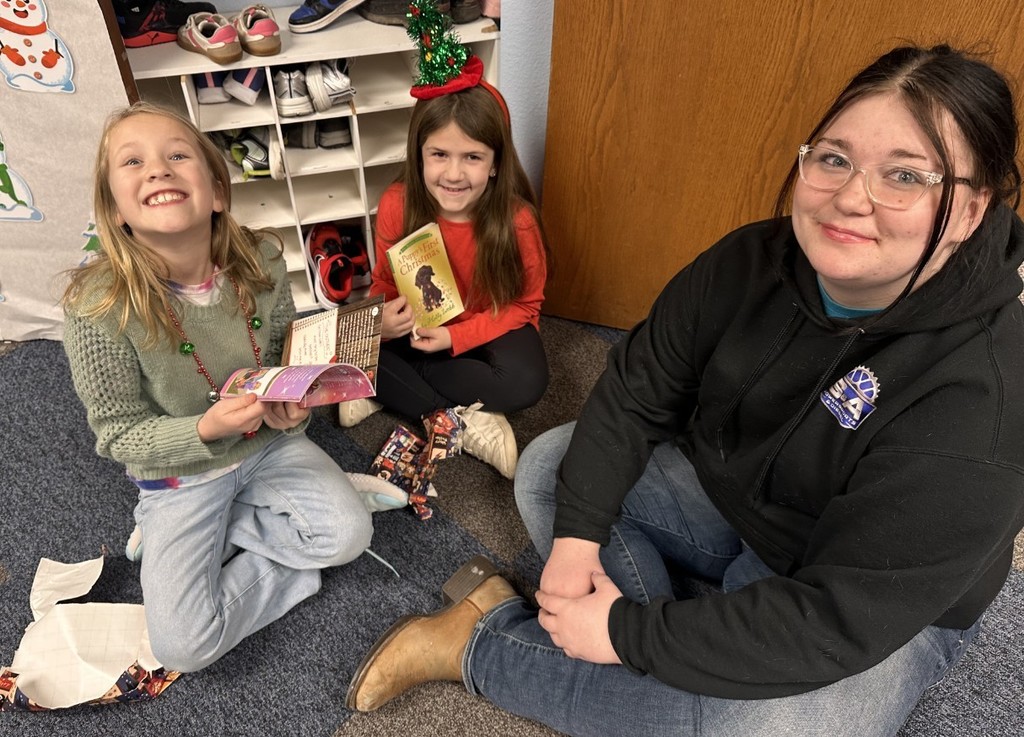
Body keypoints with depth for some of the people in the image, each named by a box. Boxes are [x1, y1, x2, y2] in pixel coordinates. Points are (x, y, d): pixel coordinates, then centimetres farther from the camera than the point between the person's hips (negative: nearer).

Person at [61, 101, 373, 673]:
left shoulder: (262, 261, -17)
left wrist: (288, 409, -22)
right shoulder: (98, 306, -26)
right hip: (178, 474, -3)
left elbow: (286, 359, 1)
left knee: (349, 533, -12)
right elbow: (118, 434, -14)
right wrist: (207, 430, -32)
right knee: (184, 647, -13)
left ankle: (215, 535, 6)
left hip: (267, 443, 4)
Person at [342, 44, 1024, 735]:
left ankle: (478, 646, -13)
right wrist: (577, 535, -18)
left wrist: (628, 634, -28)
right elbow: (636, 391, -8)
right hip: (721, 498, 5)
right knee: (549, 466, -1)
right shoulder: (750, 262, -16)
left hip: (890, 607, -4)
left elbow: (838, 619, -31)